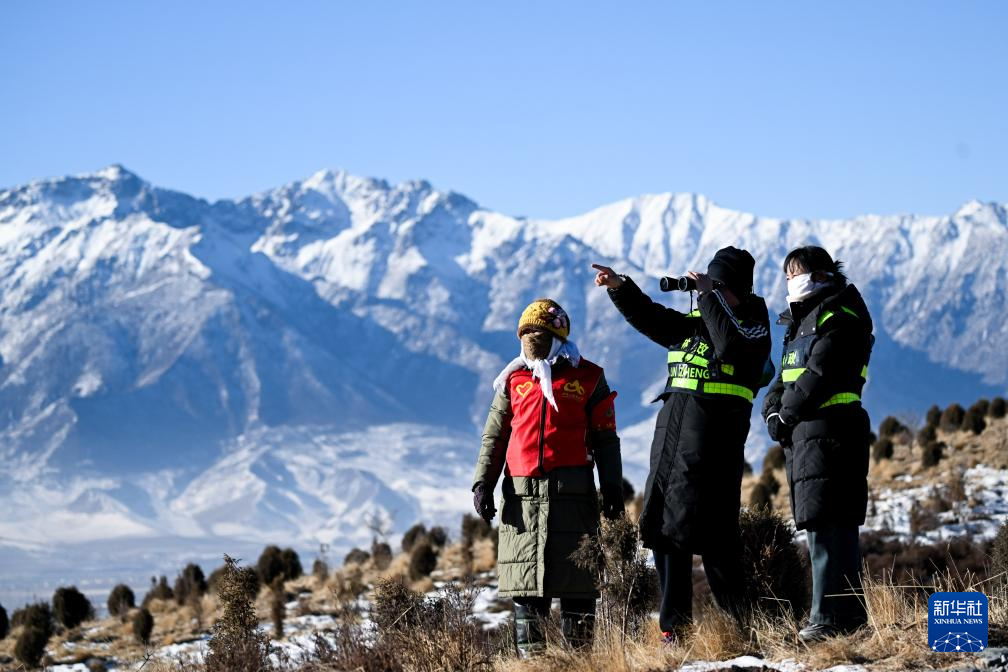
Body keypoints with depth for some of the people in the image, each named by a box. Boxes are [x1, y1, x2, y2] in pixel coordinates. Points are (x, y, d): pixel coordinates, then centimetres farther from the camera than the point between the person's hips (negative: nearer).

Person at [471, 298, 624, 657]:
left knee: (575, 573, -3)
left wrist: (611, 486, 3)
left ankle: (579, 651, 3)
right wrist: (483, 483, 6)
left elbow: (605, 437, 9)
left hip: (571, 490, -2)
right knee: (525, 572, 0)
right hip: (523, 492, 2)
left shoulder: (587, 378, 8)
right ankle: (529, 653, 4)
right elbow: (494, 436, 15)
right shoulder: (514, 380, 14)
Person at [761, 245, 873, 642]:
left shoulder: (841, 319, -8)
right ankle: (849, 612, 16)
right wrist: (773, 410, 1)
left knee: (827, 524, -13)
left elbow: (819, 375, -17)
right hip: (804, 432, 10)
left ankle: (831, 617, -15)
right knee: (830, 524, 11)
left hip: (829, 427, -10)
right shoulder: (802, 322, 23)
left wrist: (786, 415, -9)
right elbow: (784, 379, 20)